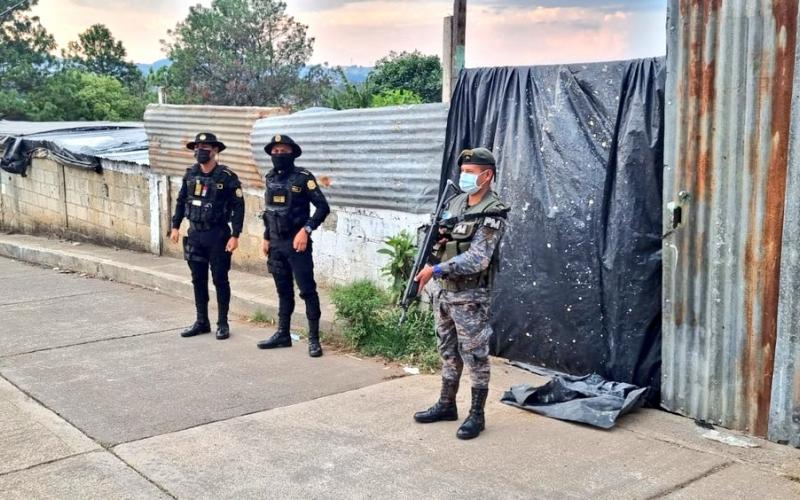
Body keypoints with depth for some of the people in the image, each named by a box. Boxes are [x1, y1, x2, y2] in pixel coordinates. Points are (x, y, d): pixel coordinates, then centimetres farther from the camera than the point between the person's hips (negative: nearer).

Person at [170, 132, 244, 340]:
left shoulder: (227, 176, -11)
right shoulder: (190, 174, 4)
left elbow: (238, 207, -11)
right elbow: (181, 201, 15)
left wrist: (235, 235, -16)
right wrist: (175, 226, 11)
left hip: (217, 235, -5)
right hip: (195, 234, 5)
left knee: (220, 280, 2)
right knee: (198, 280, 11)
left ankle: (223, 323, 12)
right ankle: (202, 322, 21)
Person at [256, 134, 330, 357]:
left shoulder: (303, 177, -10)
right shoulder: (271, 178, 10)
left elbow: (323, 207, -13)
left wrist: (306, 230, -21)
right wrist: (266, 238, 18)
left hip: (296, 243, -6)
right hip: (276, 244, 7)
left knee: (307, 290, -5)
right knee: (283, 290, 15)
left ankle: (314, 339, -2)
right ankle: (283, 334, 24)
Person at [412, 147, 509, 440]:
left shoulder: (492, 213, -16)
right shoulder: (455, 203, 8)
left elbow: (477, 259, -25)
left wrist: (435, 270, -24)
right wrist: (433, 240, -5)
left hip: (471, 297, -8)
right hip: (445, 292, 8)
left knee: (475, 356, 2)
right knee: (448, 352, 17)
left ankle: (476, 415, 12)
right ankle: (446, 405, 29)